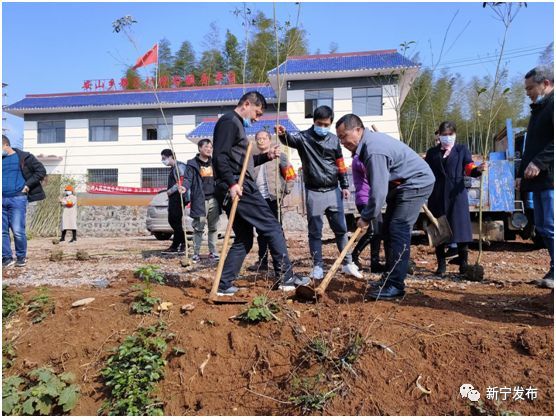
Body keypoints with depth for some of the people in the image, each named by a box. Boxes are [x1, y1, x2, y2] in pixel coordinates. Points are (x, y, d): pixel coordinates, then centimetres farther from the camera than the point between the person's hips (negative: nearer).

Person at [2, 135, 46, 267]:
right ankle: (7, 258, 13)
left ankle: (21, 257, 11)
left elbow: (41, 171, 0)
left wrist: (28, 185, -6)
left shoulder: (24, 157, 2)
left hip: (17, 199, -5)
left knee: (18, 231, -6)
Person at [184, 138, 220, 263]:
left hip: (213, 199, 4)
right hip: (200, 200, -4)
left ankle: (213, 252, 18)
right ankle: (196, 253, 6)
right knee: (198, 228, -1)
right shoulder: (192, 164, 1)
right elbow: (188, 179, -7)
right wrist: (184, 187, -27)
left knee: (213, 227, 9)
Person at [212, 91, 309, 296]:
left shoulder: (236, 124, 26)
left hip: (238, 187, 11)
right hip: (238, 187, -11)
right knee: (272, 227, -5)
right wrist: (231, 183, -26)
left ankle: (224, 285, 12)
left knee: (244, 239, 11)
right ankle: (285, 277, 0)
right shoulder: (229, 121, -5)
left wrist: (266, 156, 17)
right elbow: (219, 156, -17)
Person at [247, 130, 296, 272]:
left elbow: (291, 176, 0)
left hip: (273, 199, -5)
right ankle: (262, 262, 19)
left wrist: (283, 192, -5)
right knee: (261, 232, 10)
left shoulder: (279, 155, 0)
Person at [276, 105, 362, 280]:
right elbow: (290, 140, -26)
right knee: (315, 231, 5)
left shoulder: (334, 139, 6)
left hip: (333, 191, 3)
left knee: (341, 228, 9)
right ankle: (318, 266, 15)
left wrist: (345, 186, 12)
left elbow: (340, 164, 13)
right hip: (314, 193, -3)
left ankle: (348, 263, 21)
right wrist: (283, 134, -48)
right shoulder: (304, 137, -4)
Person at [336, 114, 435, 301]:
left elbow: (378, 191, -28)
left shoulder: (374, 150, -27)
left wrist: (366, 217, -15)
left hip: (416, 183, -11)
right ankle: (390, 277, 21)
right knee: (388, 229, 11)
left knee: (398, 231, -15)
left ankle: (395, 286, -11)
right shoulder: (370, 140, 6)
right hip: (402, 184, 11)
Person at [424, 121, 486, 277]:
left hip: (456, 193, -1)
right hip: (437, 196, 2)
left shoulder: (462, 150, 12)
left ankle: (464, 264, 8)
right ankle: (441, 266, 11)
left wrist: (478, 169, -18)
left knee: (460, 227, -5)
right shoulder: (432, 152, 17)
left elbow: (469, 169, 2)